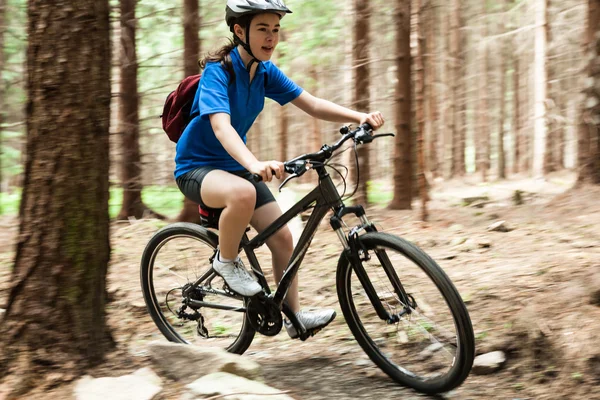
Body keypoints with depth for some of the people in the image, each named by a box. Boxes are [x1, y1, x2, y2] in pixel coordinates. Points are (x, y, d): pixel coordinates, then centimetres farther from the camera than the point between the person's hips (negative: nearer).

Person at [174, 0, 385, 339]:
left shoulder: (265, 71, -1)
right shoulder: (217, 70, -23)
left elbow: (313, 105, -6)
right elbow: (221, 125, -39)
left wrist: (360, 117, -23)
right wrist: (255, 164, -57)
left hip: (236, 165, 7)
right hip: (197, 167, -7)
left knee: (282, 238, -3)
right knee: (243, 193, -39)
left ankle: (296, 316, 12)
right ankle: (226, 260, -12)